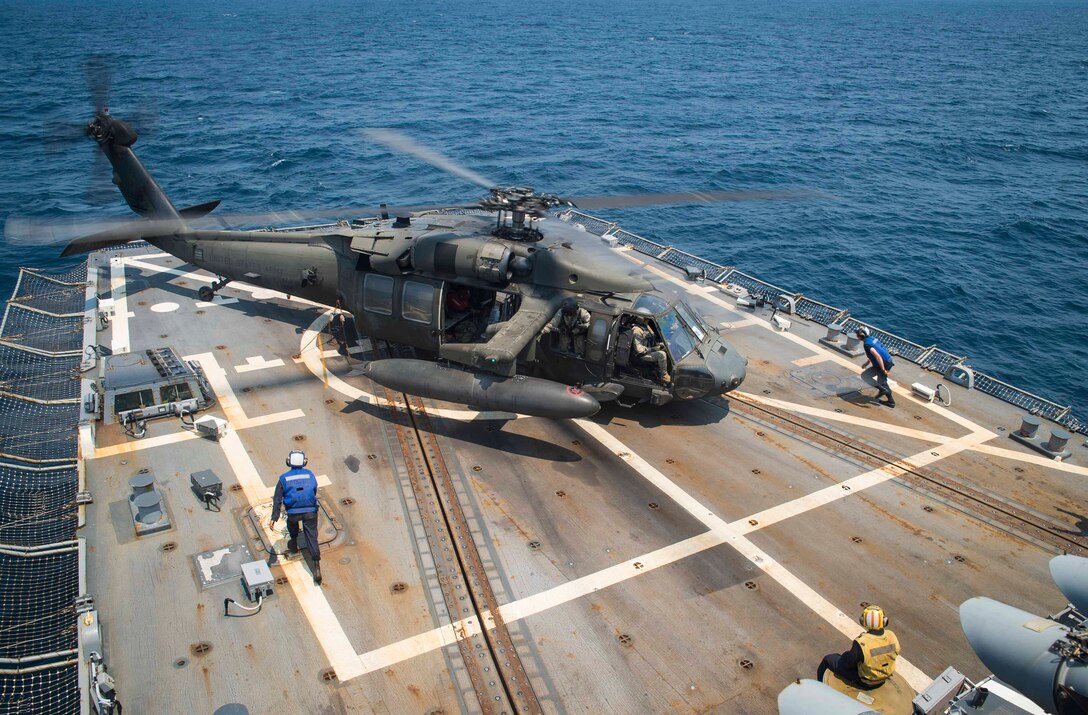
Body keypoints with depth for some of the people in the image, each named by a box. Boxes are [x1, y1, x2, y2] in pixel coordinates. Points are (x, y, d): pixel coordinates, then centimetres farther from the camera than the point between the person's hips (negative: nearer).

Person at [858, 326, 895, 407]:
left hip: (883, 364, -9)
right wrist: (867, 362, 29)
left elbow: (878, 356, -30)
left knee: (864, 375, -1)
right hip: (889, 362, 9)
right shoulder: (872, 338, 9)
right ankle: (891, 401, 34)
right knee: (882, 381, 25)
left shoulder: (867, 344, -22)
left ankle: (882, 389, -1)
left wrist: (883, 370, -28)